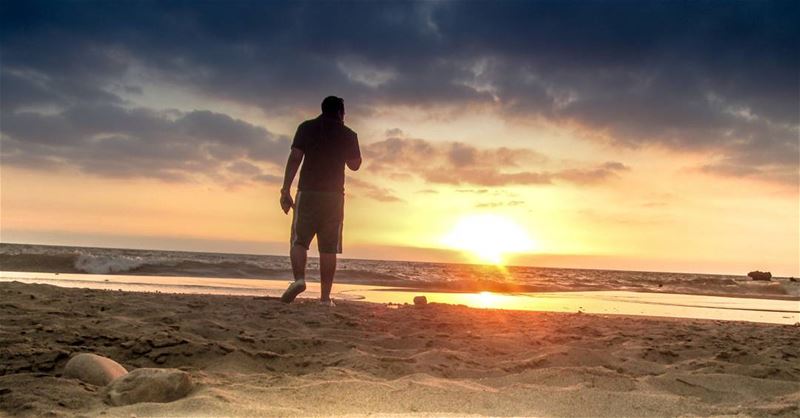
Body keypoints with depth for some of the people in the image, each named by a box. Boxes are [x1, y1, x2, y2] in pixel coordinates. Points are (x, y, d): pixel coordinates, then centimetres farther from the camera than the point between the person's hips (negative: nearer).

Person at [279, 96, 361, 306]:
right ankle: (325, 297, -2)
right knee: (329, 247, 1)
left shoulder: (306, 127, 7)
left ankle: (299, 279, -21)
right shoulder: (348, 134, 9)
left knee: (299, 240, 3)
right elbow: (354, 165, 18)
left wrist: (286, 190, -4)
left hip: (308, 192, -1)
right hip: (334, 195, 1)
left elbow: (295, 158, -3)